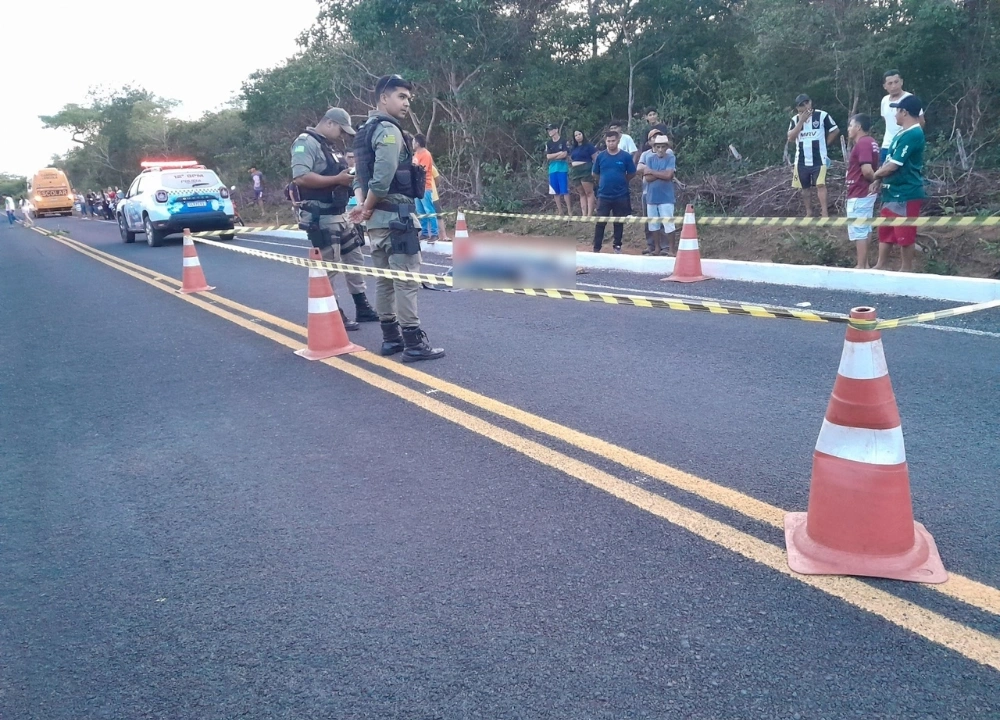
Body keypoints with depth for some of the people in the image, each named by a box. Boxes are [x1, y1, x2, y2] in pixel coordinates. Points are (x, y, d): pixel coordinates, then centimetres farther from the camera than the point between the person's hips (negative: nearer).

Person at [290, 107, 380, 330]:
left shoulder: (326, 146, 19)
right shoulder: (306, 143, -12)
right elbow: (301, 177, -25)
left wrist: (346, 178, 7)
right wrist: (337, 179, -20)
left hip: (338, 215, 10)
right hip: (320, 218, -10)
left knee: (355, 260, 14)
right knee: (329, 267, -5)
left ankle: (362, 309, 24)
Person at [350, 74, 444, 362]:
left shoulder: (366, 131, 18)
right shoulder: (389, 131, -13)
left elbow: (360, 175, 18)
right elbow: (382, 179, -23)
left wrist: (362, 205, 5)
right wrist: (367, 208, -10)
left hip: (378, 217, 10)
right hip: (396, 215, -10)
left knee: (385, 279, 13)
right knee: (407, 279, -7)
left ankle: (391, 337, 20)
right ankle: (413, 343, -4)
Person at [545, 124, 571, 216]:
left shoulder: (564, 142, -1)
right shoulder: (548, 144, 11)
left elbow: (564, 155, -11)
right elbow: (548, 157, 1)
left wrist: (553, 156, -4)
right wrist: (559, 153, -6)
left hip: (562, 169, -5)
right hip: (552, 170, 5)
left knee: (565, 191, -8)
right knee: (556, 192, 5)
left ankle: (569, 211, -3)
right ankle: (559, 212, 11)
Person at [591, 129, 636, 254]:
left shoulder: (626, 156, -5)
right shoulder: (600, 157, -1)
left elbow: (632, 174, 3)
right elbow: (596, 174, 11)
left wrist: (620, 182, 4)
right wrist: (606, 183, 8)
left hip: (621, 196, -1)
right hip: (604, 195, 1)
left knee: (619, 222, 10)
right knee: (600, 223, 1)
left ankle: (618, 246, 23)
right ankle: (596, 248, 7)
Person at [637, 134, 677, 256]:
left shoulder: (670, 158, -3)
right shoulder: (649, 158, 4)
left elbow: (668, 175, -17)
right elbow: (647, 178, -5)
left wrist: (651, 171, -8)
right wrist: (661, 174, -14)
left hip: (665, 197, -4)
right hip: (651, 195, 4)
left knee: (668, 223, -5)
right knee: (653, 224, 11)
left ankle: (671, 248, 3)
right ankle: (656, 248, 22)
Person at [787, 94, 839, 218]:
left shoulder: (822, 115, -5)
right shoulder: (795, 119, 3)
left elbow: (836, 131, 2)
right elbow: (790, 138, -10)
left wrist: (824, 144, 2)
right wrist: (801, 121, -14)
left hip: (819, 159, -4)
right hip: (801, 161, 4)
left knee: (820, 185, -14)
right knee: (805, 188, 10)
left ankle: (825, 213, -14)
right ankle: (809, 213, 21)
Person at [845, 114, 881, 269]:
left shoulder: (862, 143, -18)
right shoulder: (870, 142, 13)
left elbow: (866, 170, -25)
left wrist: (876, 179, -10)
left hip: (858, 195, -11)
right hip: (866, 193, 11)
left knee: (858, 231, -5)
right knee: (865, 229, 15)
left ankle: (861, 267, -1)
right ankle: (864, 264, 21)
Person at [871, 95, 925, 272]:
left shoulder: (912, 135, -18)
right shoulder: (903, 133, 13)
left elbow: (893, 165, -20)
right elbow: (889, 160, 15)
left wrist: (875, 175, -3)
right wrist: (879, 180, 1)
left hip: (905, 193, -10)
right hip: (893, 192, 10)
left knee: (905, 234, 0)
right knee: (885, 230, 14)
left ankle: (907, 269, 10)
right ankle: (880, 266, 23)